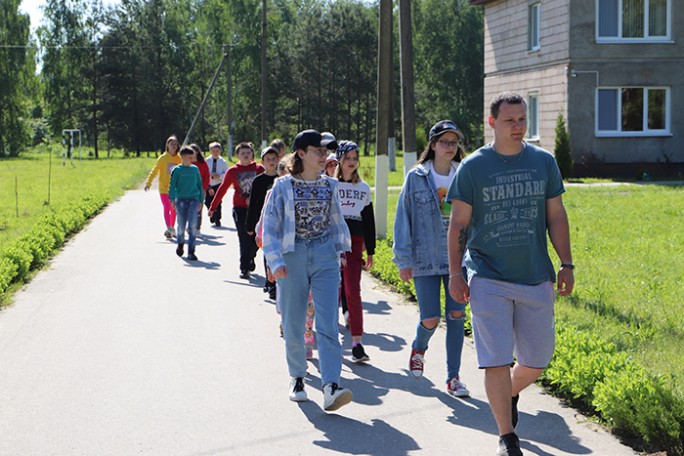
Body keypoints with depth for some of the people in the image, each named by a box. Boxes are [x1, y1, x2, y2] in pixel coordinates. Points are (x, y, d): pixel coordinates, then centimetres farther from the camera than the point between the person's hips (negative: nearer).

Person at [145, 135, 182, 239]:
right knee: (167, 208, -14)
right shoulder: (162, 158, -4)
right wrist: (148, 183, -16)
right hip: (164, 188, -3)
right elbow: (154, 171, -6)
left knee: (174, 209, 11)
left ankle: (172, 229, 26)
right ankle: (169, 229, -24)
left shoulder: (179, 159, 5)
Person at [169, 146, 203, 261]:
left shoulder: (195, 169, 7)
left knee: (192, 226, -11)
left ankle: (191, 252, -8)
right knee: (181, 226, 6)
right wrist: (172, 199, -15)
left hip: (193, 199, 1)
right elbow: (172, 185, -3)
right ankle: (180, 244, 35)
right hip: (181, 199, -1)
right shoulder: (177, 170, 0)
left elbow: (199, 185, 15)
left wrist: (200, 200, 14)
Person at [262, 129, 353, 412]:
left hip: (325, 258, 2)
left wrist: (341, 250, 19)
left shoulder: (330, 186, 8)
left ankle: (331, 388, -21)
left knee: (328, 324, -12)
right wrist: (276, 261, -14)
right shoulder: (283, 186, -2)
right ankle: (297, 378, 28)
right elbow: (270, 227, -4)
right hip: (293, 259, -1)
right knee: (293, 325, 6)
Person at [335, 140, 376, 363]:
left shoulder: (364, 188, 13)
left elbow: (369, 221, 15)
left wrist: (370, 251, 12)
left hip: (354, 242, 1)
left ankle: (357, 344, -10)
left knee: (353, 291, -8)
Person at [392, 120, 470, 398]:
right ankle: (419, 348, 32)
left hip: (459, 259, 2)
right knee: (430, 319, -3)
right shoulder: (416, 178, -2)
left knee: (456, 316, 0)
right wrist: (403, 260, -4)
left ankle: (453, 377, 11)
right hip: (425, 259, -2)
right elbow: (404, 219, 0)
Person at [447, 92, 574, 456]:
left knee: (536, 361, 10)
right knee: (497, 361, -5)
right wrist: (455, 273, -3)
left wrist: (566, 264, 5)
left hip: (536, 277, 3)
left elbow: (556, 216, 10)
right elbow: (459, 223, 1)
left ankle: (509, 395, 42)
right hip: (488, 281, -3)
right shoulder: (473, 167, -2)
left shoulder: (544, 162, 5)